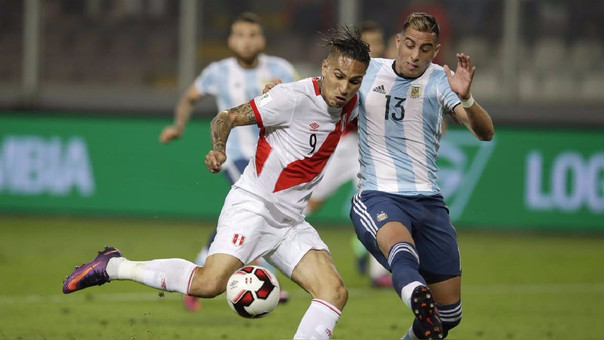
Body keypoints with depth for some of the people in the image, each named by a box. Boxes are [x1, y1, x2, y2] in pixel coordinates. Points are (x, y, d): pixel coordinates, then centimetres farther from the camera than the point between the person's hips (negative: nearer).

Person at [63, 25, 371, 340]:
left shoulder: (350, 106, 3)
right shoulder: (293, 98, -16)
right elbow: (227, 117, -12)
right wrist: (218, 148, -29)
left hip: (289, 221, 7)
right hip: (252, 205, -7)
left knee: (335, 293, -10)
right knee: (210, 283, -24)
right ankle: (112, 267, -6)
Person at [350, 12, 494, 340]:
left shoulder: (440, 80, 4)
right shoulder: (369, 70, 7)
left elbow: (485, 133, -8)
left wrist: (465, 98, -28)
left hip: (429, 202, 3)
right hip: (377, 198, -3)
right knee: (402, 250, -40)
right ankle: (417, 297, -73)